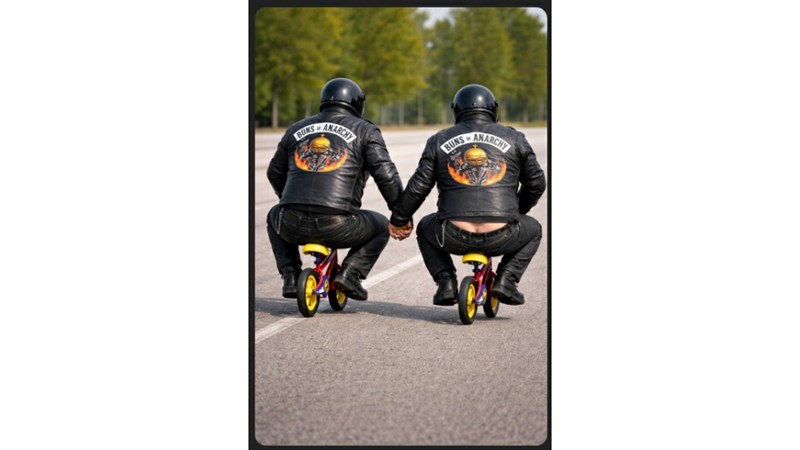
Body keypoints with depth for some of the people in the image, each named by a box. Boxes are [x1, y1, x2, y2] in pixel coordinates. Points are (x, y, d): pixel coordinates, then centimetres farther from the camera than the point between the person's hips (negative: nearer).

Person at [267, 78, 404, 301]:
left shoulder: (296, 130, 21)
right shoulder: (364, 131, 9)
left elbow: (275, 174, 33)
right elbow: (387, 176, -1)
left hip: (293, 226, 3)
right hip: (337, 227, -3)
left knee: (275, 216, 38)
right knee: (381, 226, 26)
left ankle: (290, 276, 19)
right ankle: (349, 273, 6)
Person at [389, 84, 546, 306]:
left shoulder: (439, 140, 12)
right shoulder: (514, 138, 12)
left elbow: (418, 186, 10)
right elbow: (536, 183, 17)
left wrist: (399, 220, 25)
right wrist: (517, 211, 36)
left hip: (454, 238, 1)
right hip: (500, 238, -1)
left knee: (426, 228, 34)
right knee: (533, 229, 31)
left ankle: (446, 282, 12)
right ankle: (506, 279, 10)